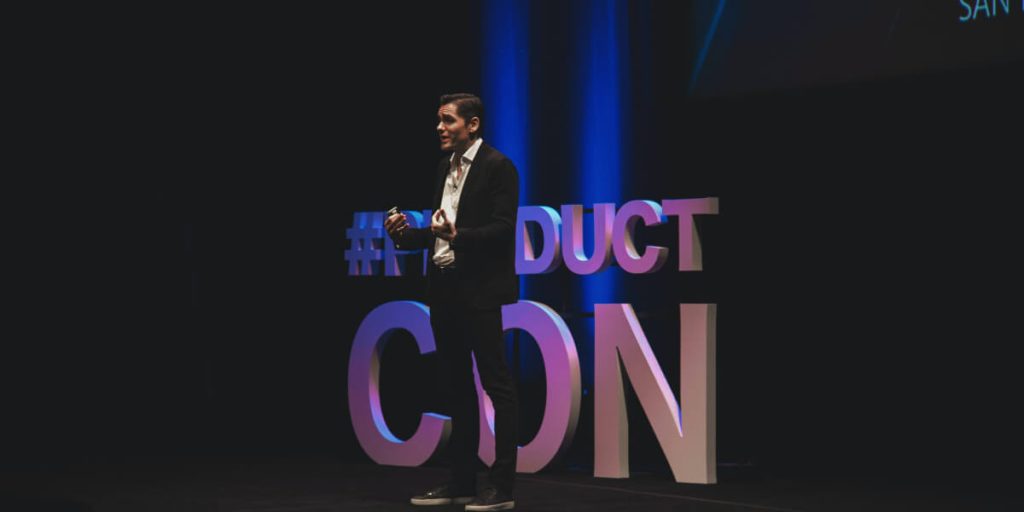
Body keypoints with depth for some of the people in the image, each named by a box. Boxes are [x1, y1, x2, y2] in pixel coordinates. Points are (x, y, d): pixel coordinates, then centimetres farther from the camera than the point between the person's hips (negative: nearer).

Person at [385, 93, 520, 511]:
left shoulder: (497, 167, -8)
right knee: (458, 385, 12)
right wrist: (406, 234, 2)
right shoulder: (446, 167, 15)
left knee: (496, 384, -4)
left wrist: (457, 236, -28)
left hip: (479, 291, -8)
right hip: (445, 289, 8)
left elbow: (503, 229, -15)